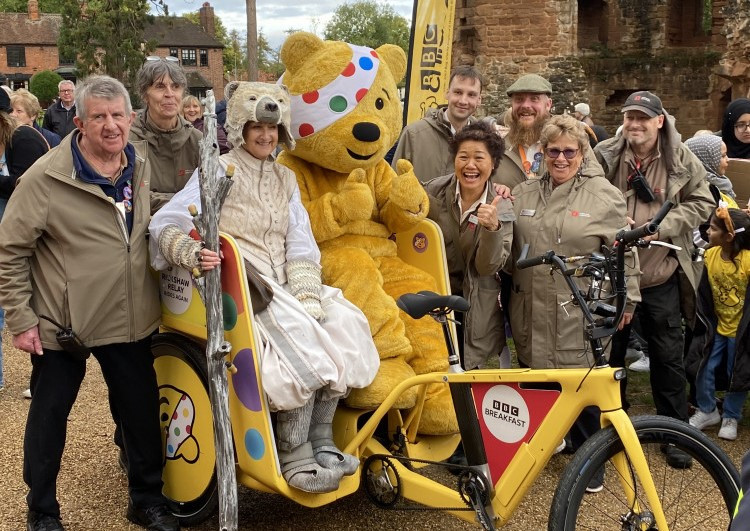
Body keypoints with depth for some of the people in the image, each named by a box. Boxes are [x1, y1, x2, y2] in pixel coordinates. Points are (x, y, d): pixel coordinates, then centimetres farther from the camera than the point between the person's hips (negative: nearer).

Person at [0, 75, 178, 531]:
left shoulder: (141, 166, 3)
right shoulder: (46, 178, -15)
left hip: (131, 320, 5)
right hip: (61, 323, -4)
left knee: (143, 412, 14)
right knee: (49, 418, 11)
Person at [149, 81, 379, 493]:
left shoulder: (285, 178, 17)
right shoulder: (220, 171, 0)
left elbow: (300, 245, 8)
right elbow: (165, 225, -9)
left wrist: (307, 297, -8)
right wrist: (193, 253, -30)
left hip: (283, 285, 6)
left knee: (343, 324, -18)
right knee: (302, 338, -29)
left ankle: (321, 440, -9)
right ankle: (295, 458, -17)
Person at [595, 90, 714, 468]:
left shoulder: (682, 160, -2)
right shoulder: (604, 156, -6)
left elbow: (702, 203, 2)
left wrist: (662, 226, -12)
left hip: (661, 277, 0)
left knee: (668, 355, 9)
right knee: (609, 352, 12)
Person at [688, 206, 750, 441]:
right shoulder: (711, 255, -7)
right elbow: (704, 295, 1)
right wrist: (705, 322, 1)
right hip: (717, 327, 4)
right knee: (704, 369, 6)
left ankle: (730, 417, 27)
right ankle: (707, 410, 27)